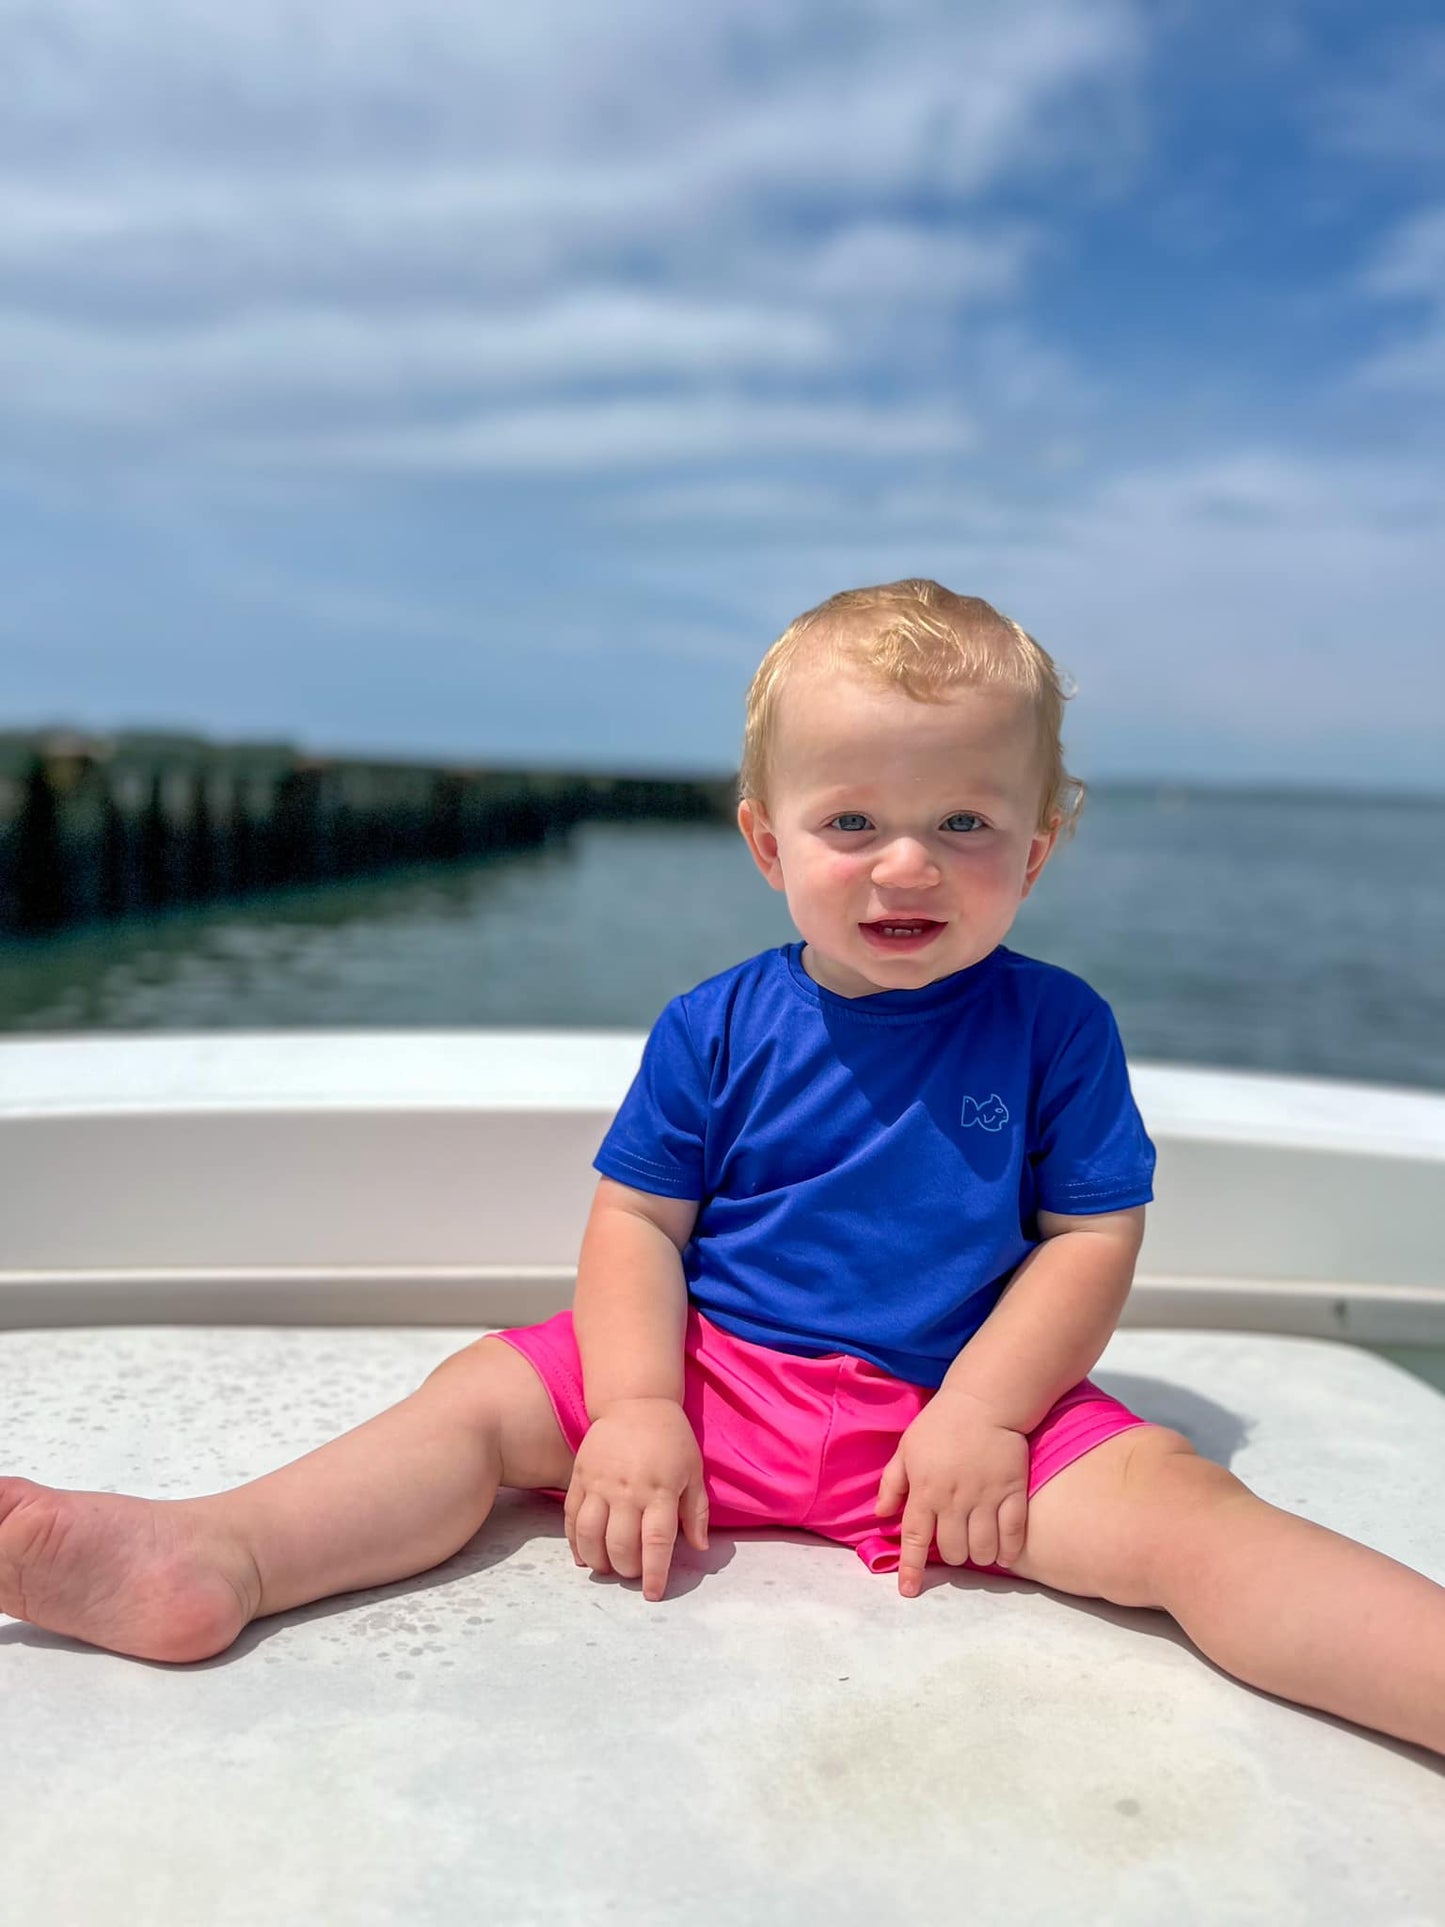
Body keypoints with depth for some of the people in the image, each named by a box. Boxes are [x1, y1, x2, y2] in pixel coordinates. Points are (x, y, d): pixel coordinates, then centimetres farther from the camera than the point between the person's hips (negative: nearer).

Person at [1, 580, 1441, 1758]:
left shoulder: (1055, 1028, -3)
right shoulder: (717, 1028, -1)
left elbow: (1092, 1238, -3)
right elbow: (637, 1221, -1)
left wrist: (982, 1410, -15)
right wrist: (640, 1410, -14)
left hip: (963, 1395, -1)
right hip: (717, 1374, 2)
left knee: (1174, 1504, -23)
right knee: (484, 1393, -10)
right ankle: (213, 1558, -17)